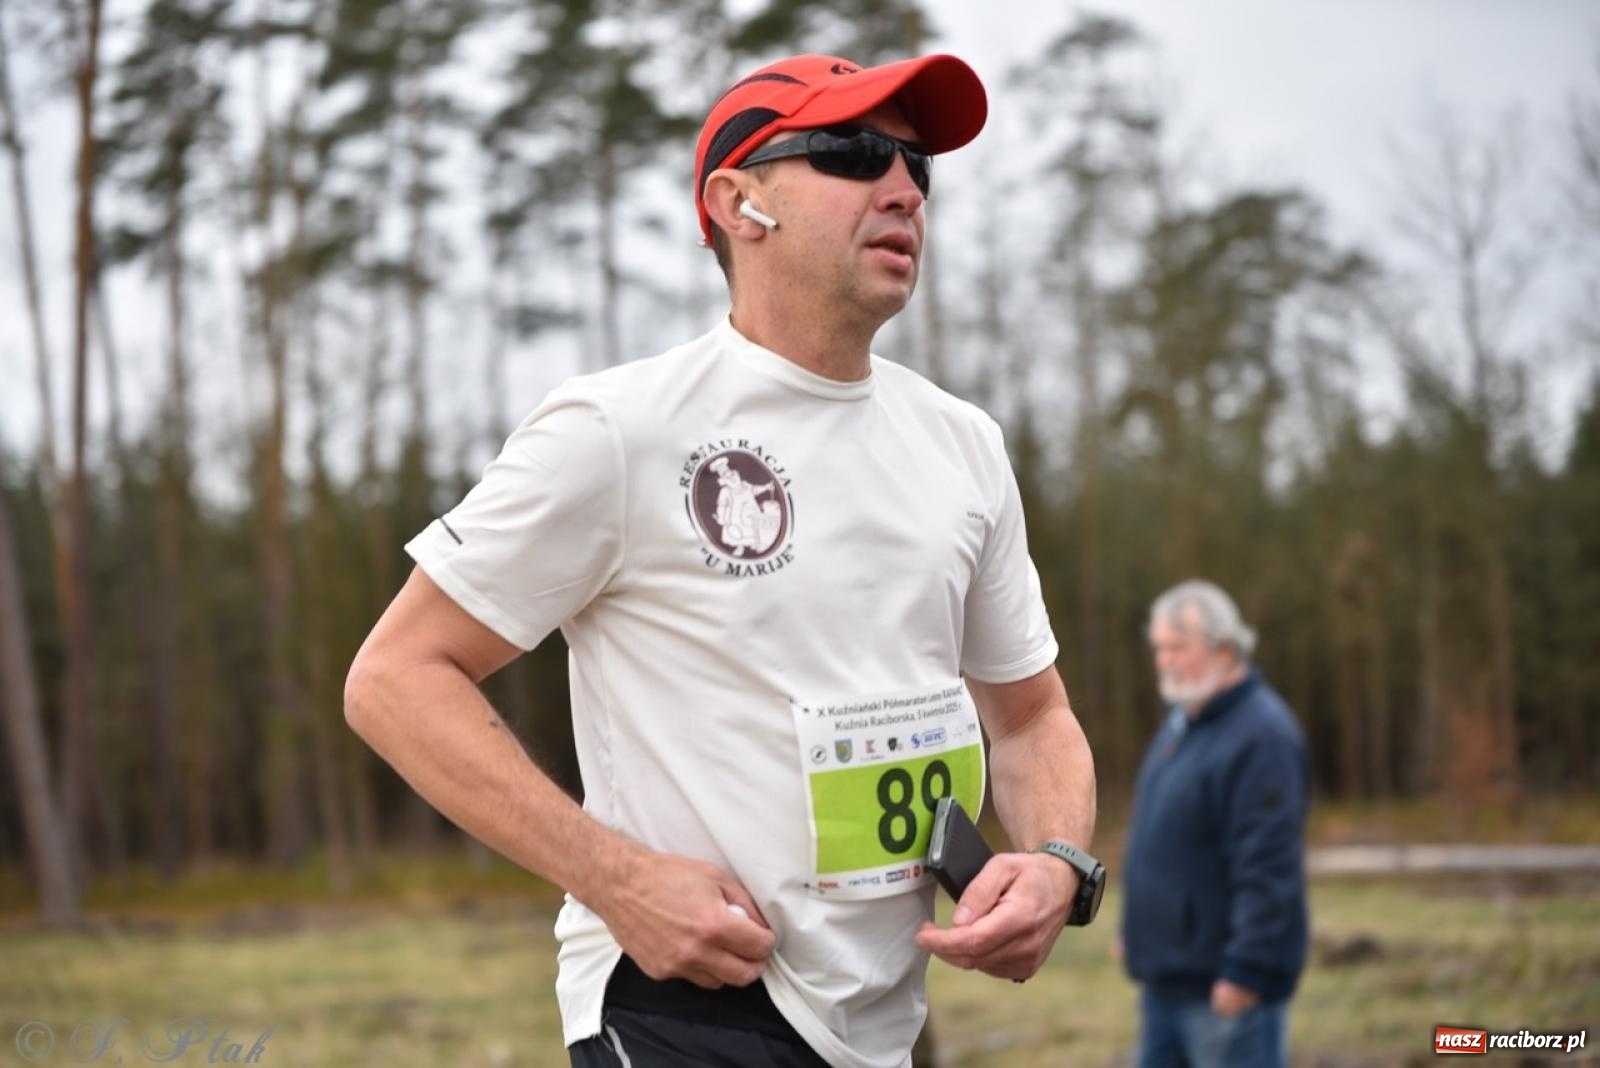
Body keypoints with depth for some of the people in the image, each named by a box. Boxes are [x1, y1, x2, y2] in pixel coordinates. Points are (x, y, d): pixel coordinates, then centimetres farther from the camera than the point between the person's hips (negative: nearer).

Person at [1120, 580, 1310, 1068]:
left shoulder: (1261, 735, -17)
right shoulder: (1182, 724, 14)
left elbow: (1269, 868, -22)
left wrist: (1245, 971, -24)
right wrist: (1139, 932, 20)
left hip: (1224, 985, -10)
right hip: (1168, 974, 10)